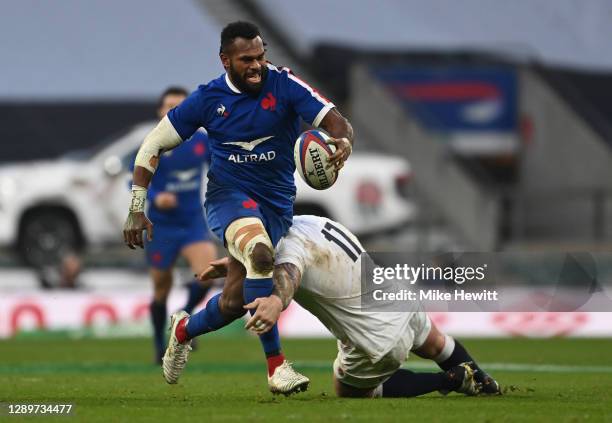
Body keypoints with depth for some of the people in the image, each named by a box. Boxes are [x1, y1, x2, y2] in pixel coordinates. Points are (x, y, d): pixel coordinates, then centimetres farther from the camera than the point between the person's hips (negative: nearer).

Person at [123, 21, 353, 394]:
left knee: (235, 301, -2)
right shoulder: (208, 98, -4)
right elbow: (154, 144, 4)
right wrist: (137, 209, -2)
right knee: (260, 253, -35)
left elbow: (335, 120, -17)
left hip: (277, 202, 2)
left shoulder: (283, 84, -8)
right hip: (229, 195, -2)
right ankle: (276, 366, -31)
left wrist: (343, 143, -42)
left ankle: (184, 330, 35)